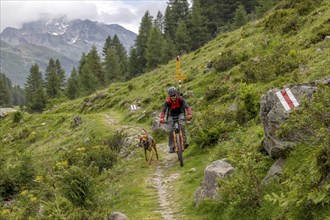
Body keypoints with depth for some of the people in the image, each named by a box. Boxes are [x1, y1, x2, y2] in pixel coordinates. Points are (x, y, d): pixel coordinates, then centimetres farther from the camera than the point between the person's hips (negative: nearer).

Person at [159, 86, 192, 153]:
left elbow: (187, 107, -33)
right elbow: (163, 111, -31)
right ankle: (171, 147, -4)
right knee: (170, 131, -15)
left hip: (180, 114, -1)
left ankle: (184, 142, -28)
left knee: (181, 125, -32)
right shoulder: (167, 101, -22)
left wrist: (189, 114, -52)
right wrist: (162, 118, -51)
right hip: (171, 116, 1)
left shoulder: (180, 99, -23)